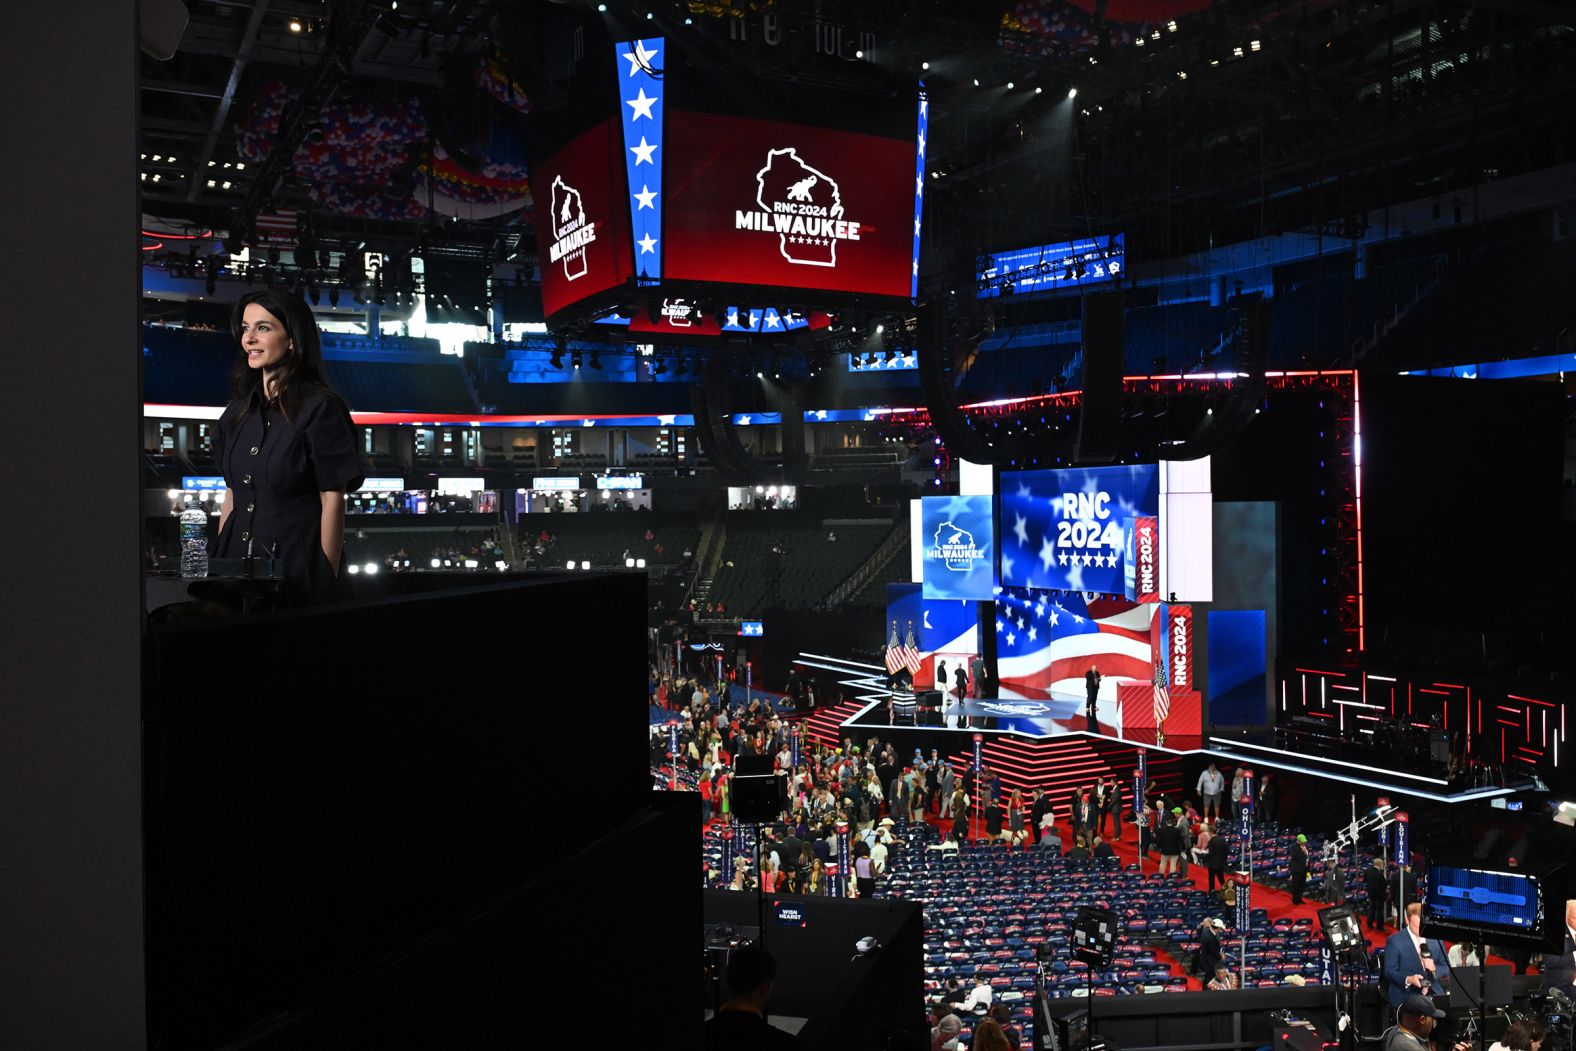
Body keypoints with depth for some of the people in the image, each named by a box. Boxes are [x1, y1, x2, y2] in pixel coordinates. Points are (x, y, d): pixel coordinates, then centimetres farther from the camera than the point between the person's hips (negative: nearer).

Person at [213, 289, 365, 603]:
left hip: (296, 566, -6)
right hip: (238, 559, 6)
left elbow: (333, 500, -11)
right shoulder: (238, 411, 11)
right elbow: (231, 495, 15)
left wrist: (327, 581, -13)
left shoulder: (320, 407, -9)